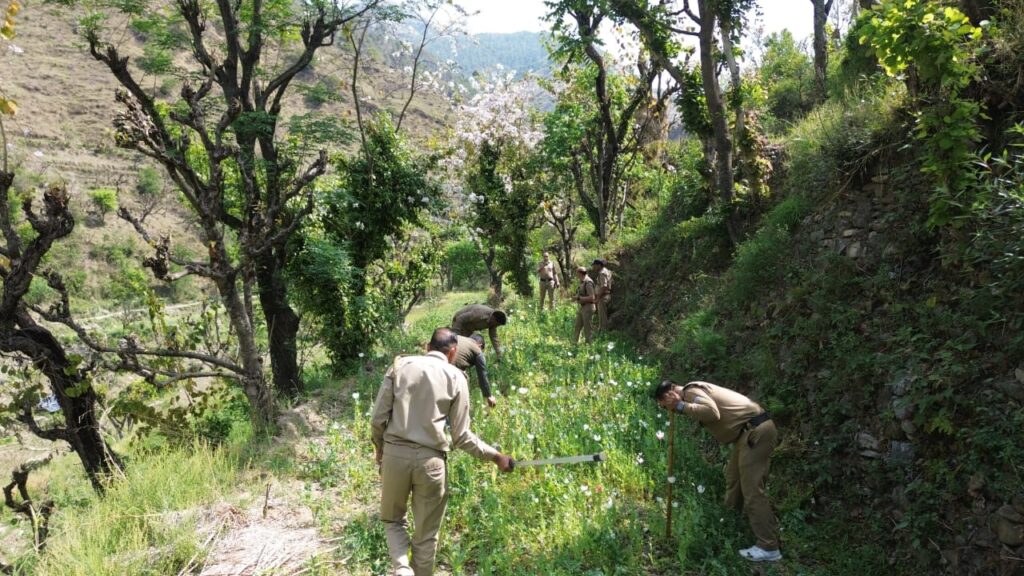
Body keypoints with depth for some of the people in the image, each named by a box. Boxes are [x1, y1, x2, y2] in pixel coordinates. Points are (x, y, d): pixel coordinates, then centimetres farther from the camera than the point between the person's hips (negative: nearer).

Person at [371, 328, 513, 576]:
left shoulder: (401, 365, 4)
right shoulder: (456, 377, 1)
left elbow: (378, 419, 2)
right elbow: (461, 436, 0)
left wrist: (379, 447, 20)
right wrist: (496, 456, 12)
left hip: (395, 454, 2)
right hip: (431, 460, -1)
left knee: (392, 519, 23)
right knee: (426, 535, 16)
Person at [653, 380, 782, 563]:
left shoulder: (691, 391, -11)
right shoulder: (694, 392, 19)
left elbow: (712, 413, -30)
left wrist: (681, 405, -20)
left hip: (756, 431, -11)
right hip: (749, 431, 11)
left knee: (752, 489, -9)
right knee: (733, 478, 22)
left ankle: (769, 548, -6)